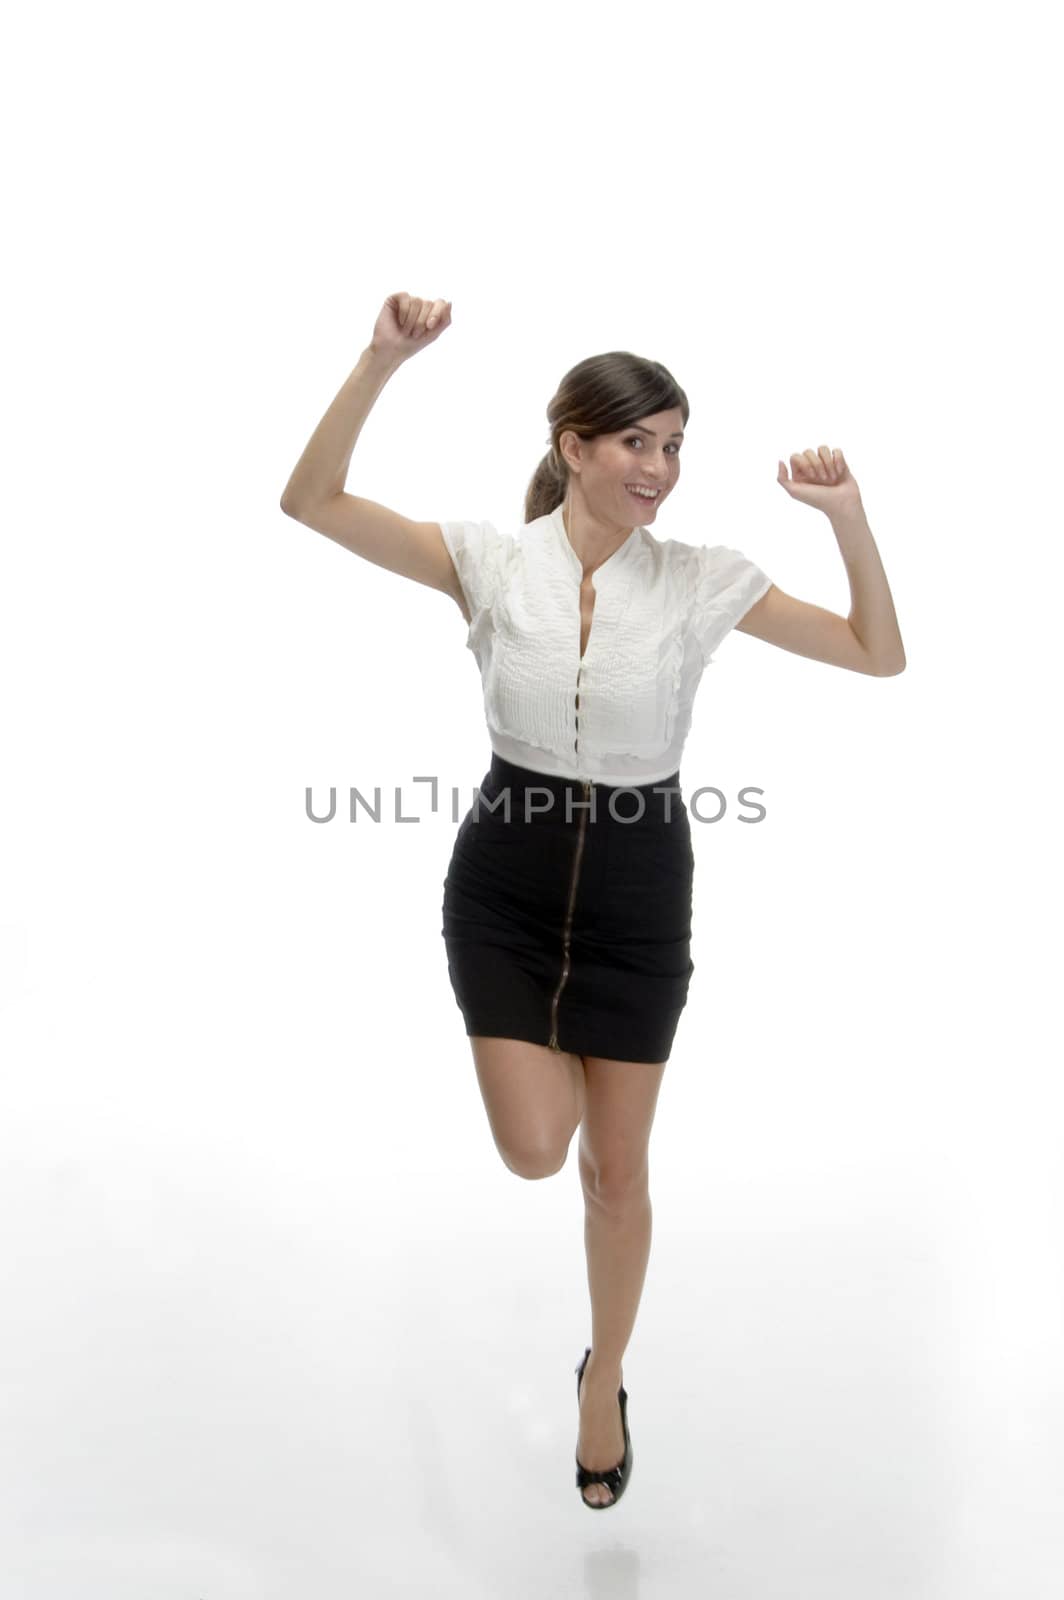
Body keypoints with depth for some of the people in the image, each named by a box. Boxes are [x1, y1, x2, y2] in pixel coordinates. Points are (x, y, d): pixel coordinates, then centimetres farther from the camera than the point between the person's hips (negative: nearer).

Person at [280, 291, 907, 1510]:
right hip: (506, 878, 0)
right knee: (532, 1150, -8)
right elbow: (311, 501, -17)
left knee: (616, 1170, 9)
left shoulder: (700, 580, -10)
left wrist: (848, 515, -21)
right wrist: (381, 362, -28)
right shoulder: (489, 559, -10)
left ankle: (603, 1386, 35)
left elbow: (879, 655, -7)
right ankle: (557, 1049, 30)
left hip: (637, 889, 0)